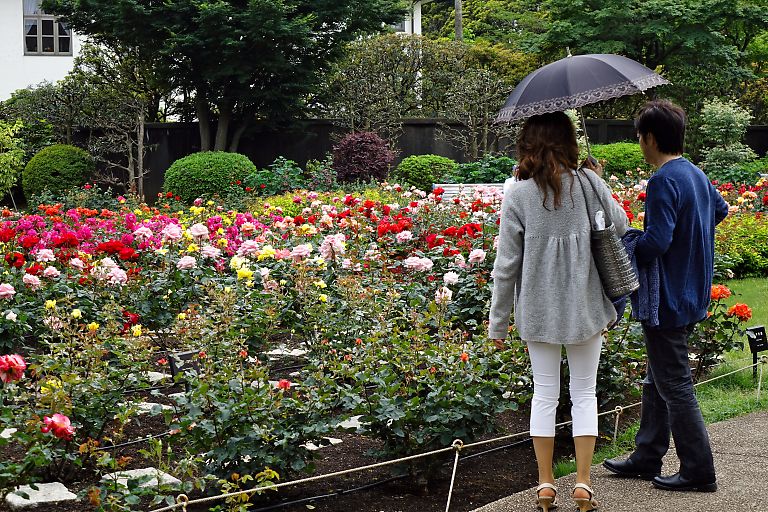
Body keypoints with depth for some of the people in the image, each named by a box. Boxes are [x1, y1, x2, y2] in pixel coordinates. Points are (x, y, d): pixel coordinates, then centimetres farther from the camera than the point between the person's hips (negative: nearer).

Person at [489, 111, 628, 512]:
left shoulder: (517, 195, -8)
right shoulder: (588, 183, -8)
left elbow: (506, 264, -6)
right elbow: (620, 226, 9)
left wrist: (498, 323, 2)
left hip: (537, 311, 0)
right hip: (585, 308, 0)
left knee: (544, 394, 10)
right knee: (584, 393, 10)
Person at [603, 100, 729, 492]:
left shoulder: (664, 182, -21)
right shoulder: (696, 175, 8)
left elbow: (656, 242, -28)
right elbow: (720, 209, 27)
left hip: (668, 301, -10)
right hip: (692, 295, 10)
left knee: (674, 386, -1)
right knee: (657, 382, 18)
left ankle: (698, 471, 5)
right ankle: (646, 458, 27)